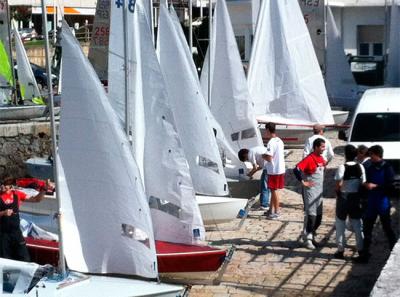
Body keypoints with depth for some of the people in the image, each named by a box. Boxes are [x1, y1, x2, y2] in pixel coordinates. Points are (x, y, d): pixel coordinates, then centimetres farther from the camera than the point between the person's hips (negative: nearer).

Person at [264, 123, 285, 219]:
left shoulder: (271, 143, -19)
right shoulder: (279, 141, 9)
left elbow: (269, 158, -23)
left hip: (274, 171, -9)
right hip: (280, 169, 9)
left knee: (274, 191, 0)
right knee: (273, 190, 16)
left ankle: (277, 212, 7)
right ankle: (272, 210, 24)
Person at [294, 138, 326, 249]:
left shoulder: (321, 158, 8)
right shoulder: (309, 159, -17)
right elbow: (296, 169, -27)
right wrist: (303, 182, -23)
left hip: (319, 191, 8)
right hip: (310, 190, -8)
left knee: (319, 216, 11)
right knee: (310, 215, -7)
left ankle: (311, 236, 24)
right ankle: (307, 239, 0)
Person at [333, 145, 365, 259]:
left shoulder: (342, 167, -16)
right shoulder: (360, 167, -3)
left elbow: (339, 184, -18)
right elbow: (363, 184, -1)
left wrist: (337, 192, 1)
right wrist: (360, 195, 11)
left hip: (344, 197, -4)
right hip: (356, 197, 4)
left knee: (340, 223, 8)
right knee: (357, 224, 12)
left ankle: (340, 250, 10)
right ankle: (361, 249, 15)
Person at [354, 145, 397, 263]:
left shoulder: (387, 168, -10)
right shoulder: (370, 168, 9)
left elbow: (390, 185, -15)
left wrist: (375, 186, -21)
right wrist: (366, 185, -5)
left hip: (383, 203, -6)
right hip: (371, 203, 6)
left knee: (387, 229, 3)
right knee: (367, 229, 7)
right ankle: (365, 254, 14)